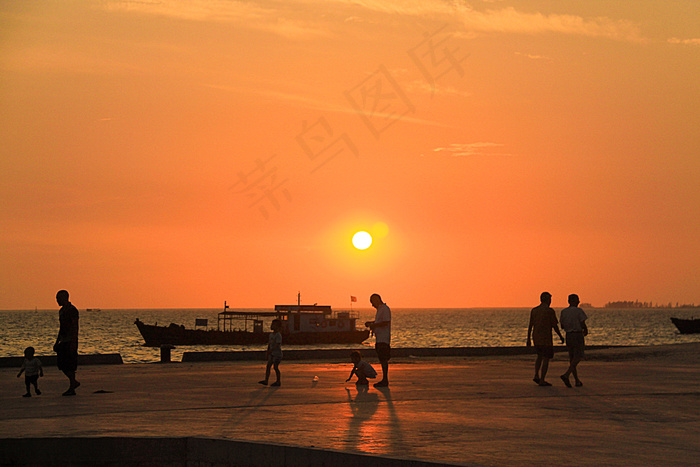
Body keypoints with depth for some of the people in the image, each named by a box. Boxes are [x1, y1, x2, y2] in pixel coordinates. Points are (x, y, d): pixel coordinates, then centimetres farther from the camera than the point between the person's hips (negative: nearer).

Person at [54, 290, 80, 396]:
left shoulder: (72, 310, -12)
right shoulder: (62, 310, 17)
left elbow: (75, 327, -17)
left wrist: (73, 343, -22)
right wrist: (57, 342, 21)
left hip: (70, 342, -9)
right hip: (63, 342, 9)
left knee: (69, 365, -8)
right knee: (61, 363, 7)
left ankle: (72, 389, -2)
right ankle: (74, 382, 20)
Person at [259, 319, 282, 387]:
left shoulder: (278, 335, -13)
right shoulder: (271, 334, 10)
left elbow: (277, 344, -23)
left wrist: (271, 350, -34)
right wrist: (268, 353, 15)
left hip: (277, 354, -7)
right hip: (271, 354, 7)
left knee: (276, 367, -2)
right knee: (268, 366, -3)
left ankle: (278, 382, 8)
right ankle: (266, 380, -7)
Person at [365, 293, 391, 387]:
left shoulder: (385, 309, -13)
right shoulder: (380, 309, 19)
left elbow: (386, 322, -23)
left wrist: (374, 325, -15)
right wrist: (371, 323, 17)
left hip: (384, 339, -10)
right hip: (379, 338, 10)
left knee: (384, 359, -9)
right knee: (382, 359, 12)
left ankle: (385, 380, -7)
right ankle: (384, 380, 17)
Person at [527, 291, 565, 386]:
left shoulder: (534, 310, 5)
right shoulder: (550, 311, -10)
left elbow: (530, 325, 6)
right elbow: (555, 326, -8)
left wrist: (528, 339, 11)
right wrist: (561, 336, 5)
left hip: (536, 338, 6)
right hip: (546, 339, -6)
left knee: (540, 356, 23)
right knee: (546, 359, 1)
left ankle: (536, 375, 11)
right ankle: (542, 380, -3)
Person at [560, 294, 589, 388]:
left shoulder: (563, 311, 6)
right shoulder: (578, 311, -9)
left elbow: (562, 326, 11)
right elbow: (583, 324, -11)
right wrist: (586, 331, 10)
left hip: (568, 335, 6)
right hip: (578, 335, -6)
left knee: (572, 358, 10)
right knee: (578, 357, -5)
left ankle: (577, 380, 10)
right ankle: (566, 375, -24)